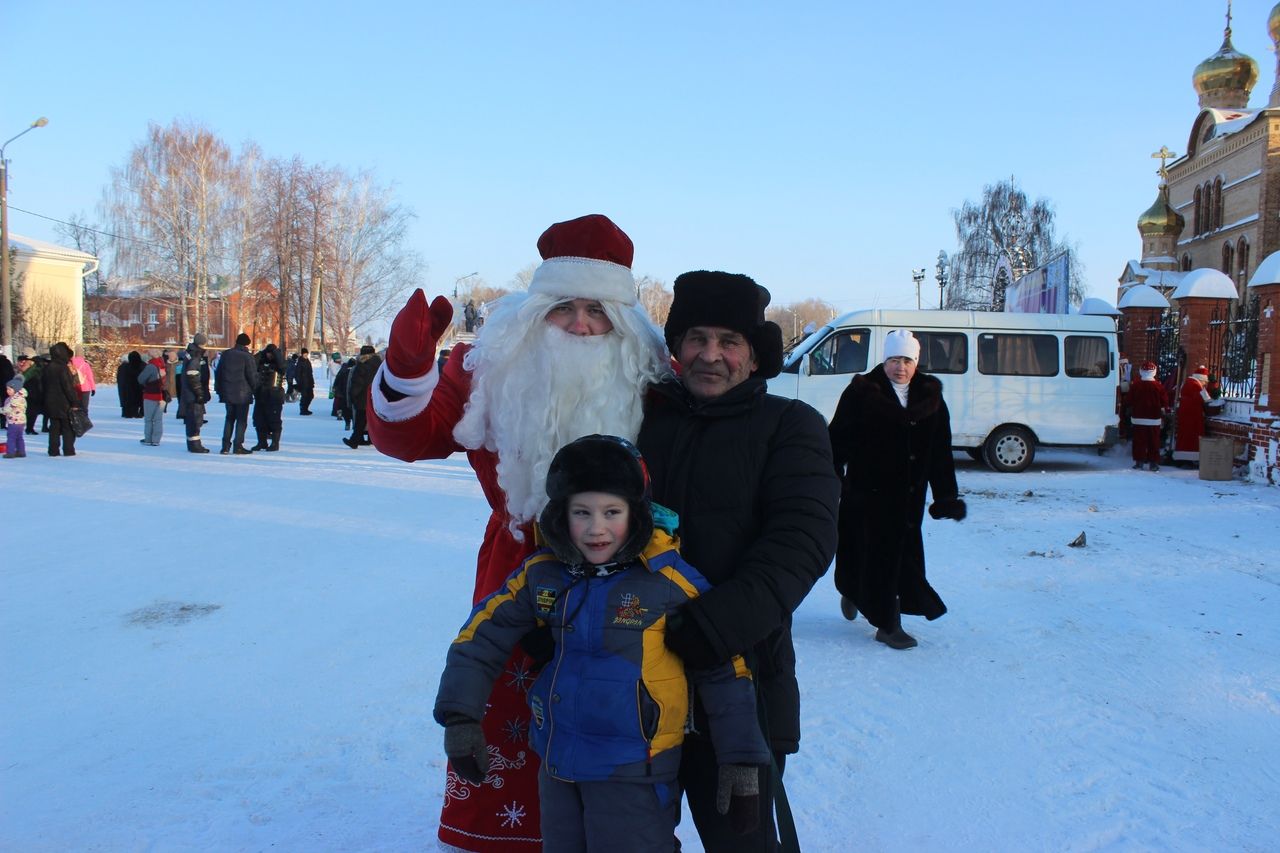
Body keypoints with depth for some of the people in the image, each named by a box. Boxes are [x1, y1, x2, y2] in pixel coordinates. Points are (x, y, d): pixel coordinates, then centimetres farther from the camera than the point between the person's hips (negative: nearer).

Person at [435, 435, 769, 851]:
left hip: (634, 774, -5)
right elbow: (482, 634, 5)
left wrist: (741, 762, -6)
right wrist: (460, 716, -2)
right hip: (557, 766, 5)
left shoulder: (670, 581, -15)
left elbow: (725, 671, -8)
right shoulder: (542, 572, -2)